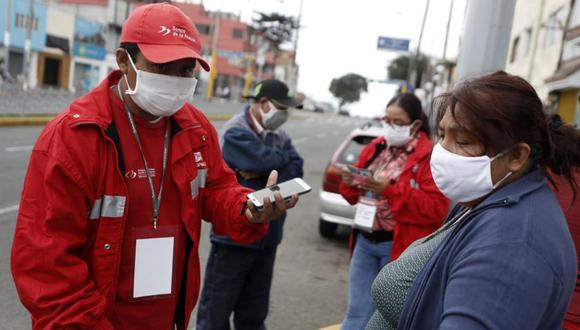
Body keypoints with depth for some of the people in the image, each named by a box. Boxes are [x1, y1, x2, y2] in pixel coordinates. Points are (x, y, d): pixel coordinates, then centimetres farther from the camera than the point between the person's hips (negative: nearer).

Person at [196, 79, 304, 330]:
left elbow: (296, 170, -3)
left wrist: (261, 174, -17)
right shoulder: (235, 132, -11)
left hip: (267, 237, 7)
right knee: (216, 310, 4)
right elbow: (268, 161, -24)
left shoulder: (278, 135, 11)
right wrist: (285, 154, -3)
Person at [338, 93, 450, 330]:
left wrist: (389, 190, -24)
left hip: (398, 246, -5)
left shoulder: (430, 157, -10)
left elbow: (436, 208, -18)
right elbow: (356, 195, 15)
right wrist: (351, 183, -9)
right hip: (365, 240, 5)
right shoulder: (375, 148, 9)